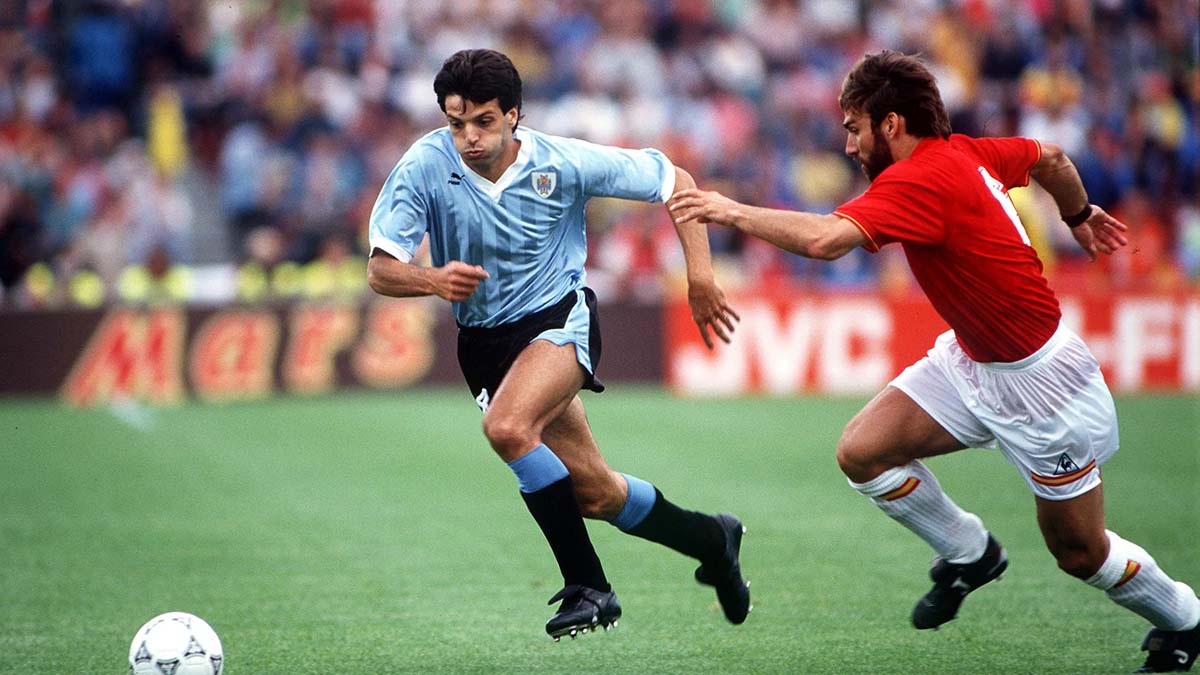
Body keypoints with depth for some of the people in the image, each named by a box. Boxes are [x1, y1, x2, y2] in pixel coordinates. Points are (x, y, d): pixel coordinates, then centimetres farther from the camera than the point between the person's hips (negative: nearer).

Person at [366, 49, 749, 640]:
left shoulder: (564, 164, -14)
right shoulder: (425, 167, -14)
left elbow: (672, 180, -1)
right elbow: (380, 270, -16)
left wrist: (699, 273, -10)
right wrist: (435, 280, -38)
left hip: (559, 316, -3)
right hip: (483, 341, 3)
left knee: (507, 426, -33)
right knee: (595, 493, 5)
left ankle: (587, 586, -20)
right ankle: (711, 540, 32)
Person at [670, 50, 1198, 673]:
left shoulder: (920, 181, -28)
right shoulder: (965, 152, -1)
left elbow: (823, 239, -41)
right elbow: (1049, 158, 17)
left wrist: (734, 212, -30)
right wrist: (1079, 214, 36)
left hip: (1040, 382, -9)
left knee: (1079, 553, 6)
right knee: (862, 451, -7)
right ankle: (969, 553, 15)